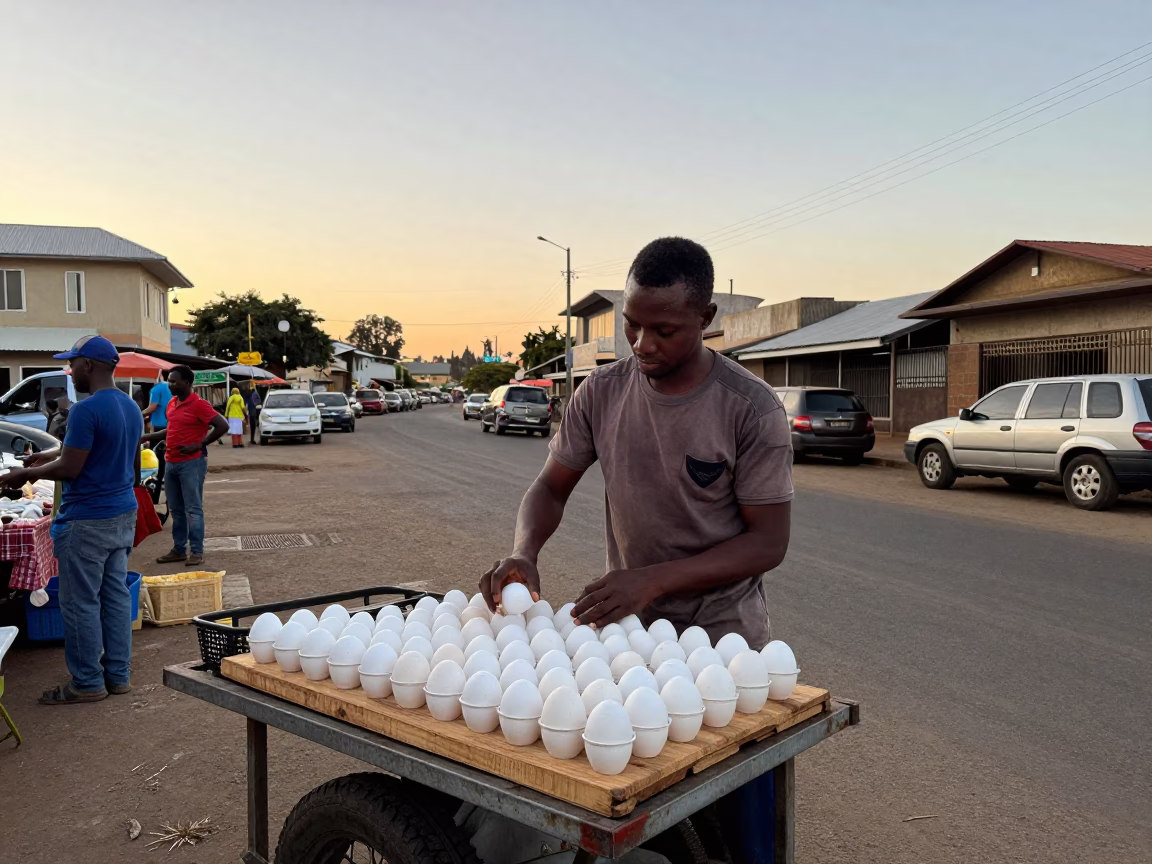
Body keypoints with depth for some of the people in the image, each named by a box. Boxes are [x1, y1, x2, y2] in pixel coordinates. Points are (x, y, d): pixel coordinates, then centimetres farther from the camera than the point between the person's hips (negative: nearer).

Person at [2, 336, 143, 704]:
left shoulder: (85, 410, -19)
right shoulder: (131, 407, 9)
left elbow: (70, 468, -18)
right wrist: (55, 453, 20)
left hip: (87, 521, -9)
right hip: (123, 514, 9)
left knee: (80, 602, 2)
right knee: (116, 595, 13)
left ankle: (87, 683, 10)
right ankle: (118, 674, 20)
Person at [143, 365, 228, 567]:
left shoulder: (199, 404, -12)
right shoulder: (171, 404, 12)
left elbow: (222, 426, -17)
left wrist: (199, 444, -16)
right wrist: (146, 437, 16)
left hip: (191, 463, -8)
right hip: (170, 462, 8)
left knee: (193, 509, -4)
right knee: (176, 510, 12)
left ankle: (196, 551, 1)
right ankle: (179, 549, 20)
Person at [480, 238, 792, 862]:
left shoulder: (751, 409, -16)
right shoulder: (602, 393, -4)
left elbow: (768, 542, -15)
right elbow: (552, 487, 5)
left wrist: (655, 579, -26)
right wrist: (523, 556, -16)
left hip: (722, 635, -3)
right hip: (625, 625, 3)